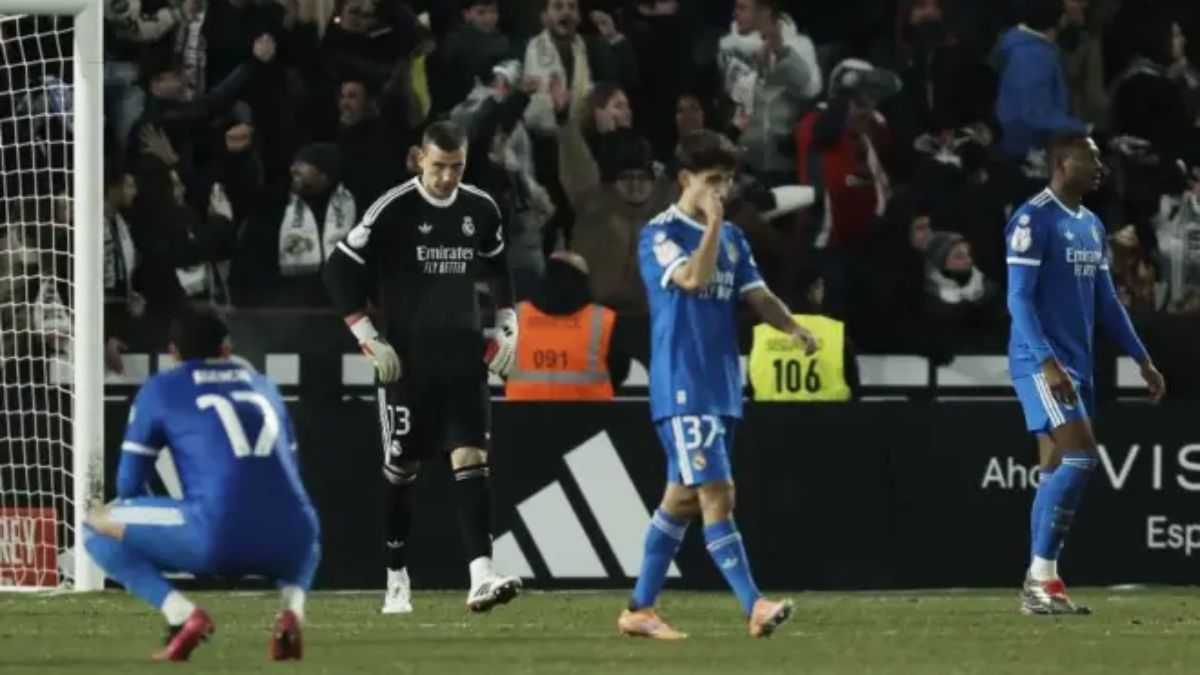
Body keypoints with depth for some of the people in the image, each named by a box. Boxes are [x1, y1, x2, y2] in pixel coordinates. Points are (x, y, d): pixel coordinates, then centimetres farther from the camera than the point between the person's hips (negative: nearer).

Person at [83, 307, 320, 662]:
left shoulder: (160, 390, 16)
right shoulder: (264, 386, 29)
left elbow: (130, 485, 17)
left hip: (217, 537, -5)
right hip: (289, 544, 5)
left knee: (96, 526, 15)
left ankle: (181, 614, -7)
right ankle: (293, 608, 8)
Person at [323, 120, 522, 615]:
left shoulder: (481, 210, 6)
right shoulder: (393, 211, -9)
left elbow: (500, 269, 24)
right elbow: (340, 272, -7)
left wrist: (507, 327, 14)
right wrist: (370, 342, -10)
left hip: (463, 359, 3)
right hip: (407, 361, -3)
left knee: (471, 459, -13)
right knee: (401, 469, 6)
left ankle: (481, 575, -24)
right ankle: (396, 577, 23)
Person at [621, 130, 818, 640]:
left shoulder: (733, 239, 15)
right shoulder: (660, 234, -6)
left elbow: (757, 295, 8)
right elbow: (692, 278, -22)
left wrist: (792, 327, -10)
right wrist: (713, 223, -17)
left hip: (722, 386, 8)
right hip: (682, 387, -8)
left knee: (683, 498, 11)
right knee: (716, 493, -14)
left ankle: (640, 609, 19)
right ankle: (755, 607, -21)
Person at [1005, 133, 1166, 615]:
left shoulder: (1092, 227, 16)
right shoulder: (1033, 219, -11)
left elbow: (1105, 301, 22)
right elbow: (1019, 298, -16)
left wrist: (1142, 359, 17)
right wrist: (1047, 361, -25)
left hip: (1076, 364, 9)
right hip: (1041, 361, -9)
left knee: (1058, 471, 6)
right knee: (1079, 455, -18)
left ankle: (1041, 585, 7)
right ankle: (1041, 577, -14)